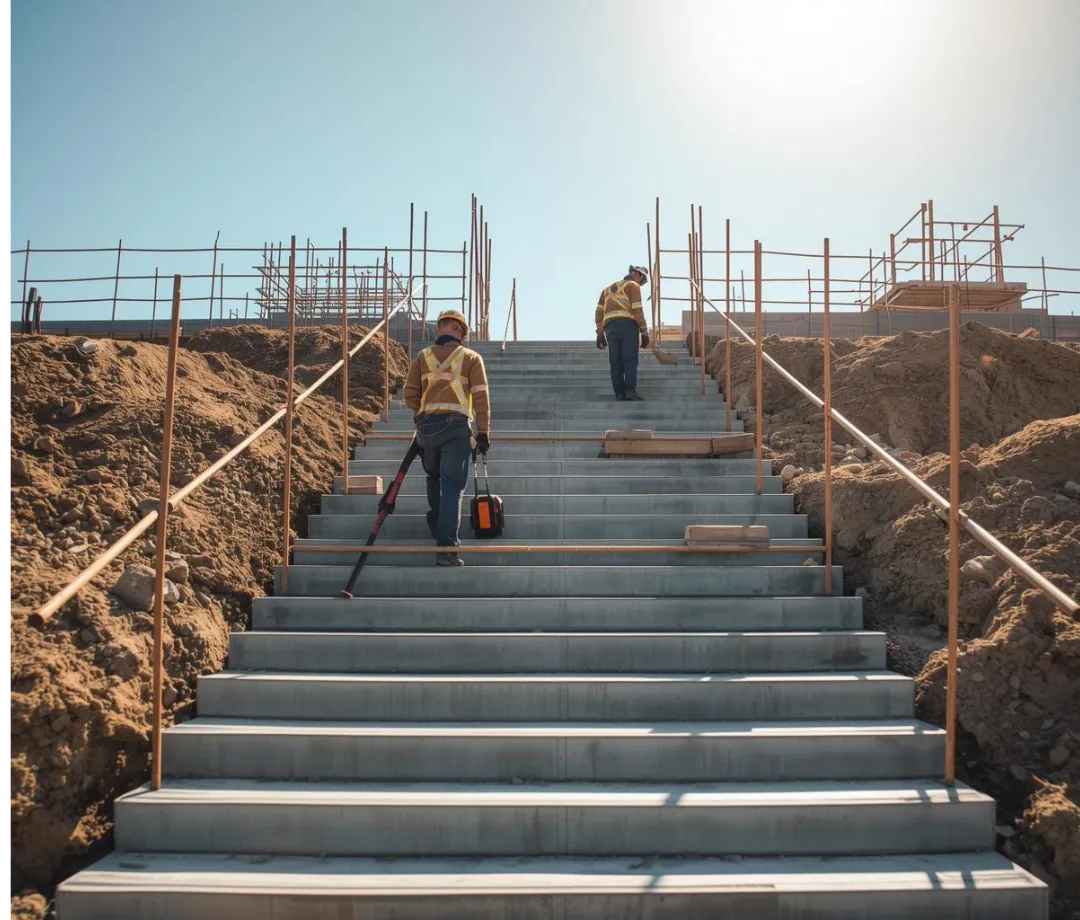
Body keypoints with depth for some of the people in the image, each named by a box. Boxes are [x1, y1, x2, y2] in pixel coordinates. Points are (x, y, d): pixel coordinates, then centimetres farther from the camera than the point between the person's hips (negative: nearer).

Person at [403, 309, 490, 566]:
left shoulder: (424, 356, 12)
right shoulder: (471, 358, 6)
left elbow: (410, 393, 8)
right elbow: (480, 397, -2)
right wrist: (483, 432, 1)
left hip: (426, 426, 3)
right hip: (456, 425, -3)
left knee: (434, 478, 25)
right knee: (453, 486, -5)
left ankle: (436, 527, 33)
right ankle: (446, 547, -13)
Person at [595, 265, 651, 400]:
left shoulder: (608, 289, 31)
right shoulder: (633, 285, 11)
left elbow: (599, 311, 18)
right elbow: (637, 310, -2)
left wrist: (600, 334, 12)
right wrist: (644, 332, -3)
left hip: (610, 327, 5)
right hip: (628, 325, -5)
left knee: (616, 362, 1)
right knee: (630, 360, -10)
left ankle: (620, 394, -7)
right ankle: (630, 391, -23)